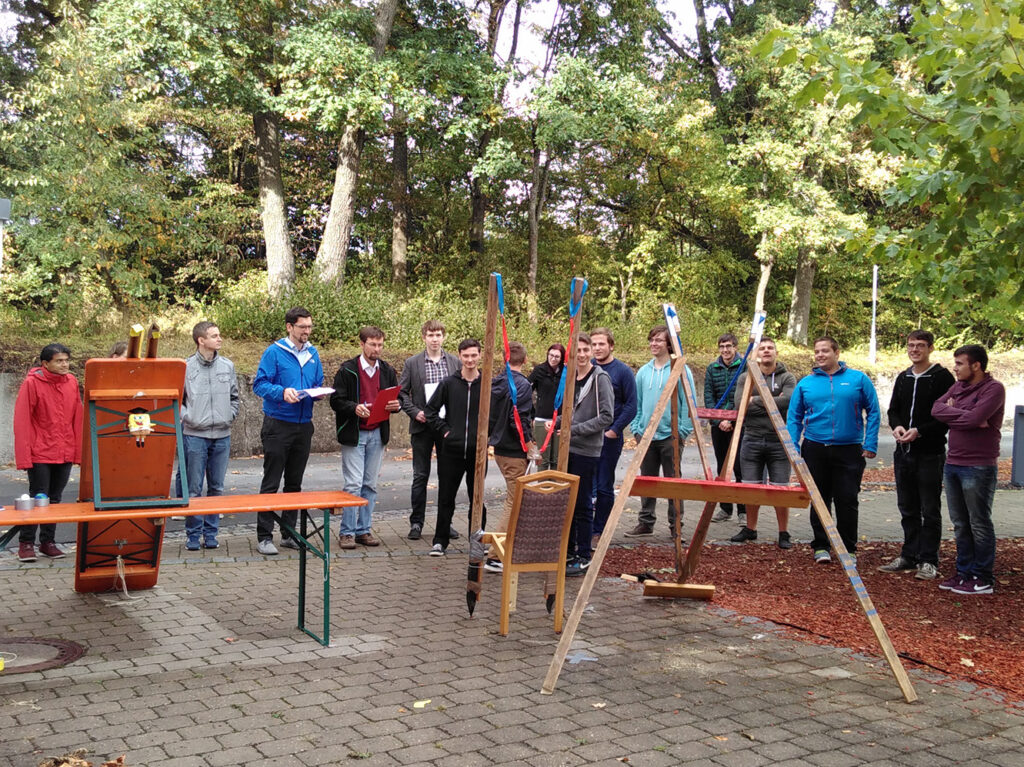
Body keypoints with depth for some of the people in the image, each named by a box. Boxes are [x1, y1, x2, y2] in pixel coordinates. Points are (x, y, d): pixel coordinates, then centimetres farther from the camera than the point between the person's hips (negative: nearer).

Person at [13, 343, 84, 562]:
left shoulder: (72, 382, 5)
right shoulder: (32, 383, -9)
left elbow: (77, 419, 8)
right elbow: (21, 421, -11)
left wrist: (78, 450, 5)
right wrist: (24, 456, -15)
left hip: (65, 454, 4)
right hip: (40, 454, -4)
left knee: (55, 500, 11)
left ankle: (48, 542, 22)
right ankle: (26, 543, 12)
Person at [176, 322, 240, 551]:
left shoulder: (227, 366, 7)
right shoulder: (186, 367, -3)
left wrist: (230, 416, 4)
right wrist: (186, 417, -7)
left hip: (222, 435, 3)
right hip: (195, 435, -3)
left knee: (217, 488, 8)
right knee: (193, 488, 1)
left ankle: (211, 533, 18)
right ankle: (193, 534, 11)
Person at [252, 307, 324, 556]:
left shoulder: (312, 353, 11)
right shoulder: (274, 352, -7)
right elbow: (260, 384, -11)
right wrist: (283, 392, -27)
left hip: (303, 425, 6)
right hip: (278, 424, -6)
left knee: (294, 482, 12)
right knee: (271, 482, -3)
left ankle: (289, 533, 21)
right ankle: (264, 537, 2)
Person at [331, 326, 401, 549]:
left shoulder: (387, 371, 10)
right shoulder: (348, 370, -5)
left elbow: (396, 398, 16)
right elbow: (336, 401, -7)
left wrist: (396, 405, -7)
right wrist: (354, 408, -25)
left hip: (377, 434, 5)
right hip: (353, 434, -5)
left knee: (370, 485, 9)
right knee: (353, 484, -6)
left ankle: (364, 530, 16)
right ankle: (347, 532, 3)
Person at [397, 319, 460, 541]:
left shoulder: (454, 362, 5)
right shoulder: (412, 363, 1)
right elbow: (402, 392, 2)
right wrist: (415, 412, -10)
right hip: (422, 426, -2)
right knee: (420, 476, 3)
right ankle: (416, 522, 11)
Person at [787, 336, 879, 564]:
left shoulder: (858, 379, 3)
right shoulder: (805, 383, 7)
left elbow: (873, 412, 3)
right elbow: (794, 417, 9)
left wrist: (870, 445, -4)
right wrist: (792, 447, -1)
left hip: (849, 450, -1)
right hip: (815, 449, 2)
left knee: (847, 501, 2)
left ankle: (848, 548, 14)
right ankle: (821, 547, 18)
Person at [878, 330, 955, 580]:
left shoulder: (942, 377, -7)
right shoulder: (903, 378, 14)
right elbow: (893, 410, 17)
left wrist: (920, 431, -20)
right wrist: (896, 426, -5)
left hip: (930, 454, -6)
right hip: (903, 453, 6)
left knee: (930, 510, 1)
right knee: (908, 509, 13)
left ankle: (928, 560, 8)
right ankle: (910, 555, 23)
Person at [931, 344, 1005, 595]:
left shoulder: (993, 389, -12)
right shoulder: (958, 386, 11)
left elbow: (974, 418, -24)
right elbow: (936, 408, -2)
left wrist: (951, 412, -7)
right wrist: (964, 415, -14)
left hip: (979, 468, -7)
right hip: (952, 465, 7)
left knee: (979, 524, 2)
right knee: (960, 524, 14)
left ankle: (982, 579, 11)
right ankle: (964, 571, 25)